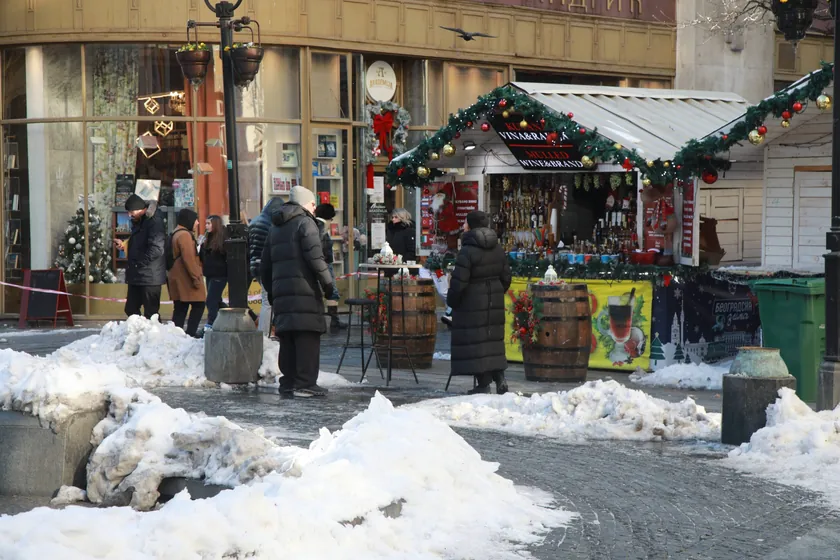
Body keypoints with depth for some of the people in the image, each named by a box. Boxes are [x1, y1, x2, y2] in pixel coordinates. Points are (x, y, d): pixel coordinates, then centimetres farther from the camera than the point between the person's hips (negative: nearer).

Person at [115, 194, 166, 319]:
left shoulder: (154, 223, -14)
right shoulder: (138, 223, 17)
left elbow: (156, 249, -24)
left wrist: (139, 263, -17)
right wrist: (124, 245, 10)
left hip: (149, 277, -10)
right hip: (136, 277, 10)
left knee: (150, 314, -5)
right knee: (131, 310, 13)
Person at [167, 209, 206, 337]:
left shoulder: (176, 233, 19)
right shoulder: (185, 235, -14)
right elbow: (189, 258, -21)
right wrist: (196, 277, -20)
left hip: (177, 277, 10)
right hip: (186, 278, -10)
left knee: (180, 309, 10)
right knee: (198, 305, -6)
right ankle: (190, 334, -11)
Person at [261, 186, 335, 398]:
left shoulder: (275, 227, 21)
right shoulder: (305, 222, -3)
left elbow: (265, 263, 24)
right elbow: (315, 256, -13)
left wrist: (270, 289, 29)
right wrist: (327, 282, -8)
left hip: (280, 289, 8)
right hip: (304, 288, -8)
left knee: (287, 337, 11)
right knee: (308, 336, -7)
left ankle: (288, 382, 12)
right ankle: (305, 383, -12)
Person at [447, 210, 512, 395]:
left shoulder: (467, 252, -17)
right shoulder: (498, 249, 7)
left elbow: (458, 282, -18)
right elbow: (506, 277, 12)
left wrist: (451, 301, -4)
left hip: (472, 302, -7)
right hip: (494, 302, 7)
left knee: (475, 342, -2)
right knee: (494, 339, 14)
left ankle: (483, 383, -1)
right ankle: (500, 378, 7)